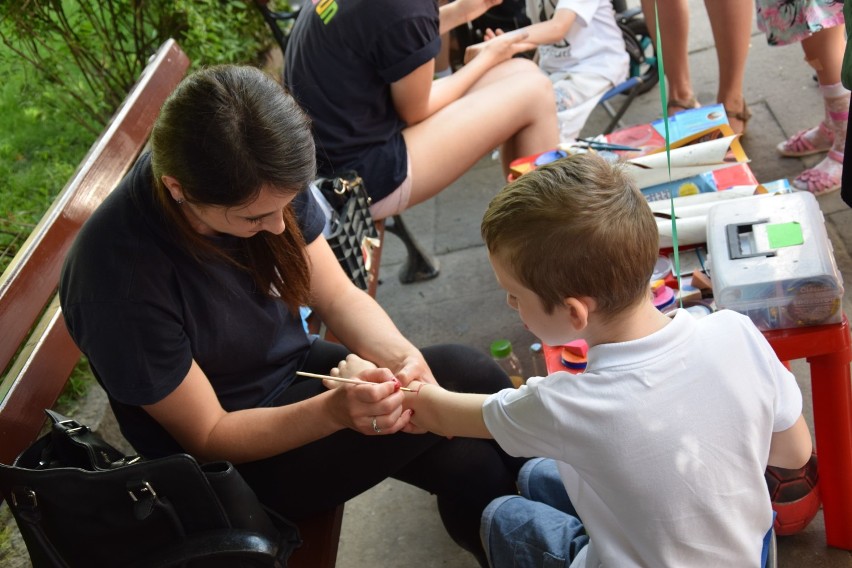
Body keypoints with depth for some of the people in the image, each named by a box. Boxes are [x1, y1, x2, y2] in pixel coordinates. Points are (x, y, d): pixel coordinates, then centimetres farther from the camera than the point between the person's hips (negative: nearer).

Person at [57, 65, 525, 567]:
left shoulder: (266, 184, -17)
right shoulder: (119, 278, -32)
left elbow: (339, 296, -6)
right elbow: (208, 436, -20)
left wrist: (401, 356, -26)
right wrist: (332, 411, -36)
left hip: (298, 368, 6)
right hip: (231, 461, -5)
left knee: (472, 372, -14)